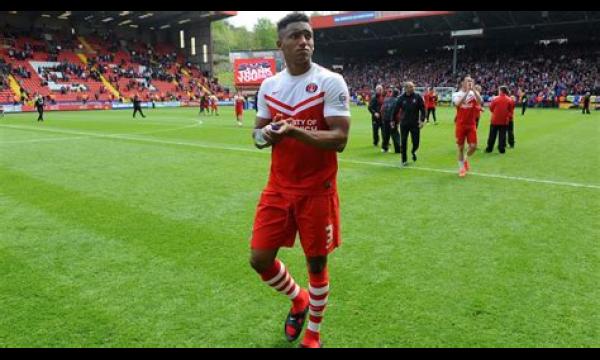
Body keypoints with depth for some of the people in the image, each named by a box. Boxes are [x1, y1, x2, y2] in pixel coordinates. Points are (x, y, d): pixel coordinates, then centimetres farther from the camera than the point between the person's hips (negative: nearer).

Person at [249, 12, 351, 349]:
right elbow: (259, 132, 14)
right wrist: (263, 135, -11)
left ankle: (313, 335, 32)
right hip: (278, 188, 5)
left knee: (317, 262, 8)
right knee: (260, 258, 5)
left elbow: (339, 139, -17)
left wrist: (294, 131, -30)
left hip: (317, 191, -4)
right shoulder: (269, 85, 7)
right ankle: (299, 300, 37)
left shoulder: (331, 82, -10)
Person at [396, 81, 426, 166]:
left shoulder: (417, 97, -2)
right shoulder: (401, 98, -2)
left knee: (416, 142, 2)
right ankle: (404, 160, 15)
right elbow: (396, 110, 5)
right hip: (404, 124, 0)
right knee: (403, 142, 2)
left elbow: (422, 109, 0)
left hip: (415, 124, 0)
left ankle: (413, 152, 36)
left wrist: (422, 120, -7)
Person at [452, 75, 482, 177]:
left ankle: (466, 158, 27)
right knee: (460, 147, 5)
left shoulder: (474, 93, 2)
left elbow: (480, 102, -19)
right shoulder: (456, 94, -2)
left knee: (473, 146, -4)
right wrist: (467, 91, -26)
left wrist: (473, 89, -22)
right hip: (461, 125, -2)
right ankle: (461, 167, 20)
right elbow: (458, 103, -24)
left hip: (471, 124, 2)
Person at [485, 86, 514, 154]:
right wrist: (508, 116, 14)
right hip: (504, 121, 1)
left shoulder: (495, 99, -7)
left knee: (492, 135, 8)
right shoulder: (510, 100, -3)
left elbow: (491, 108, 2)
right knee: (502, 135, 6)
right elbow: (511, 111, -1)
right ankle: (502, 149, 5)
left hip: (495, 120, -1)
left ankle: (489, 148, 12)